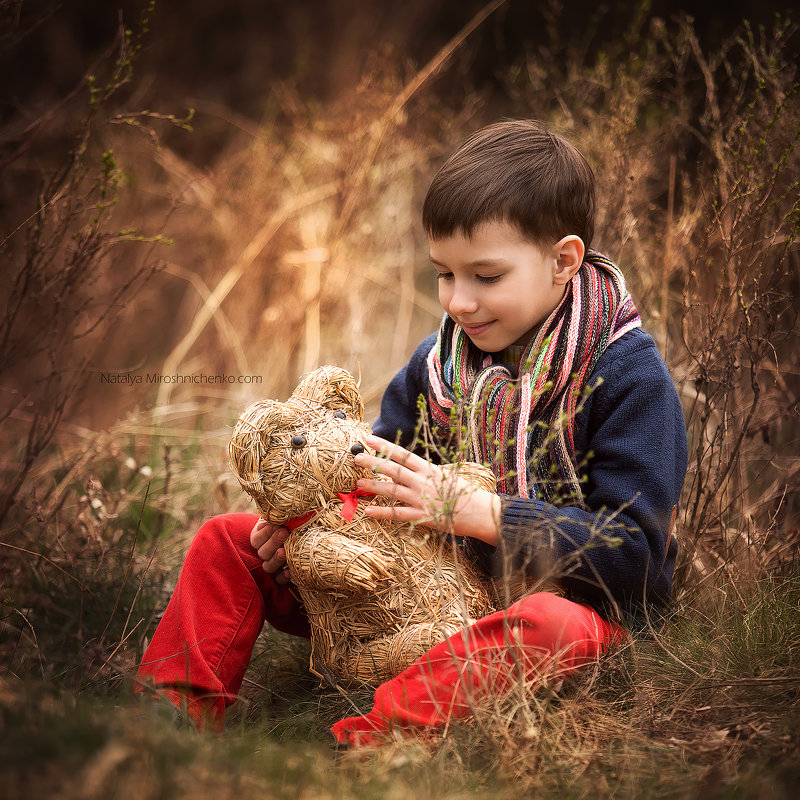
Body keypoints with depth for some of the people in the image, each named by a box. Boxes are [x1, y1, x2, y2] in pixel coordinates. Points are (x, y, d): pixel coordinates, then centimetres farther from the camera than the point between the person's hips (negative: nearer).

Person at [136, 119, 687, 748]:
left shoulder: (628, 375, -14)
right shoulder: (438, 361, 5)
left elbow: (634, 550, -20)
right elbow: (378, 479, 17)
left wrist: (474, 511, -27)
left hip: (565, 592, -5)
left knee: (545, 624, -45)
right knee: (227, 543, 0)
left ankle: (355, 746, -56)